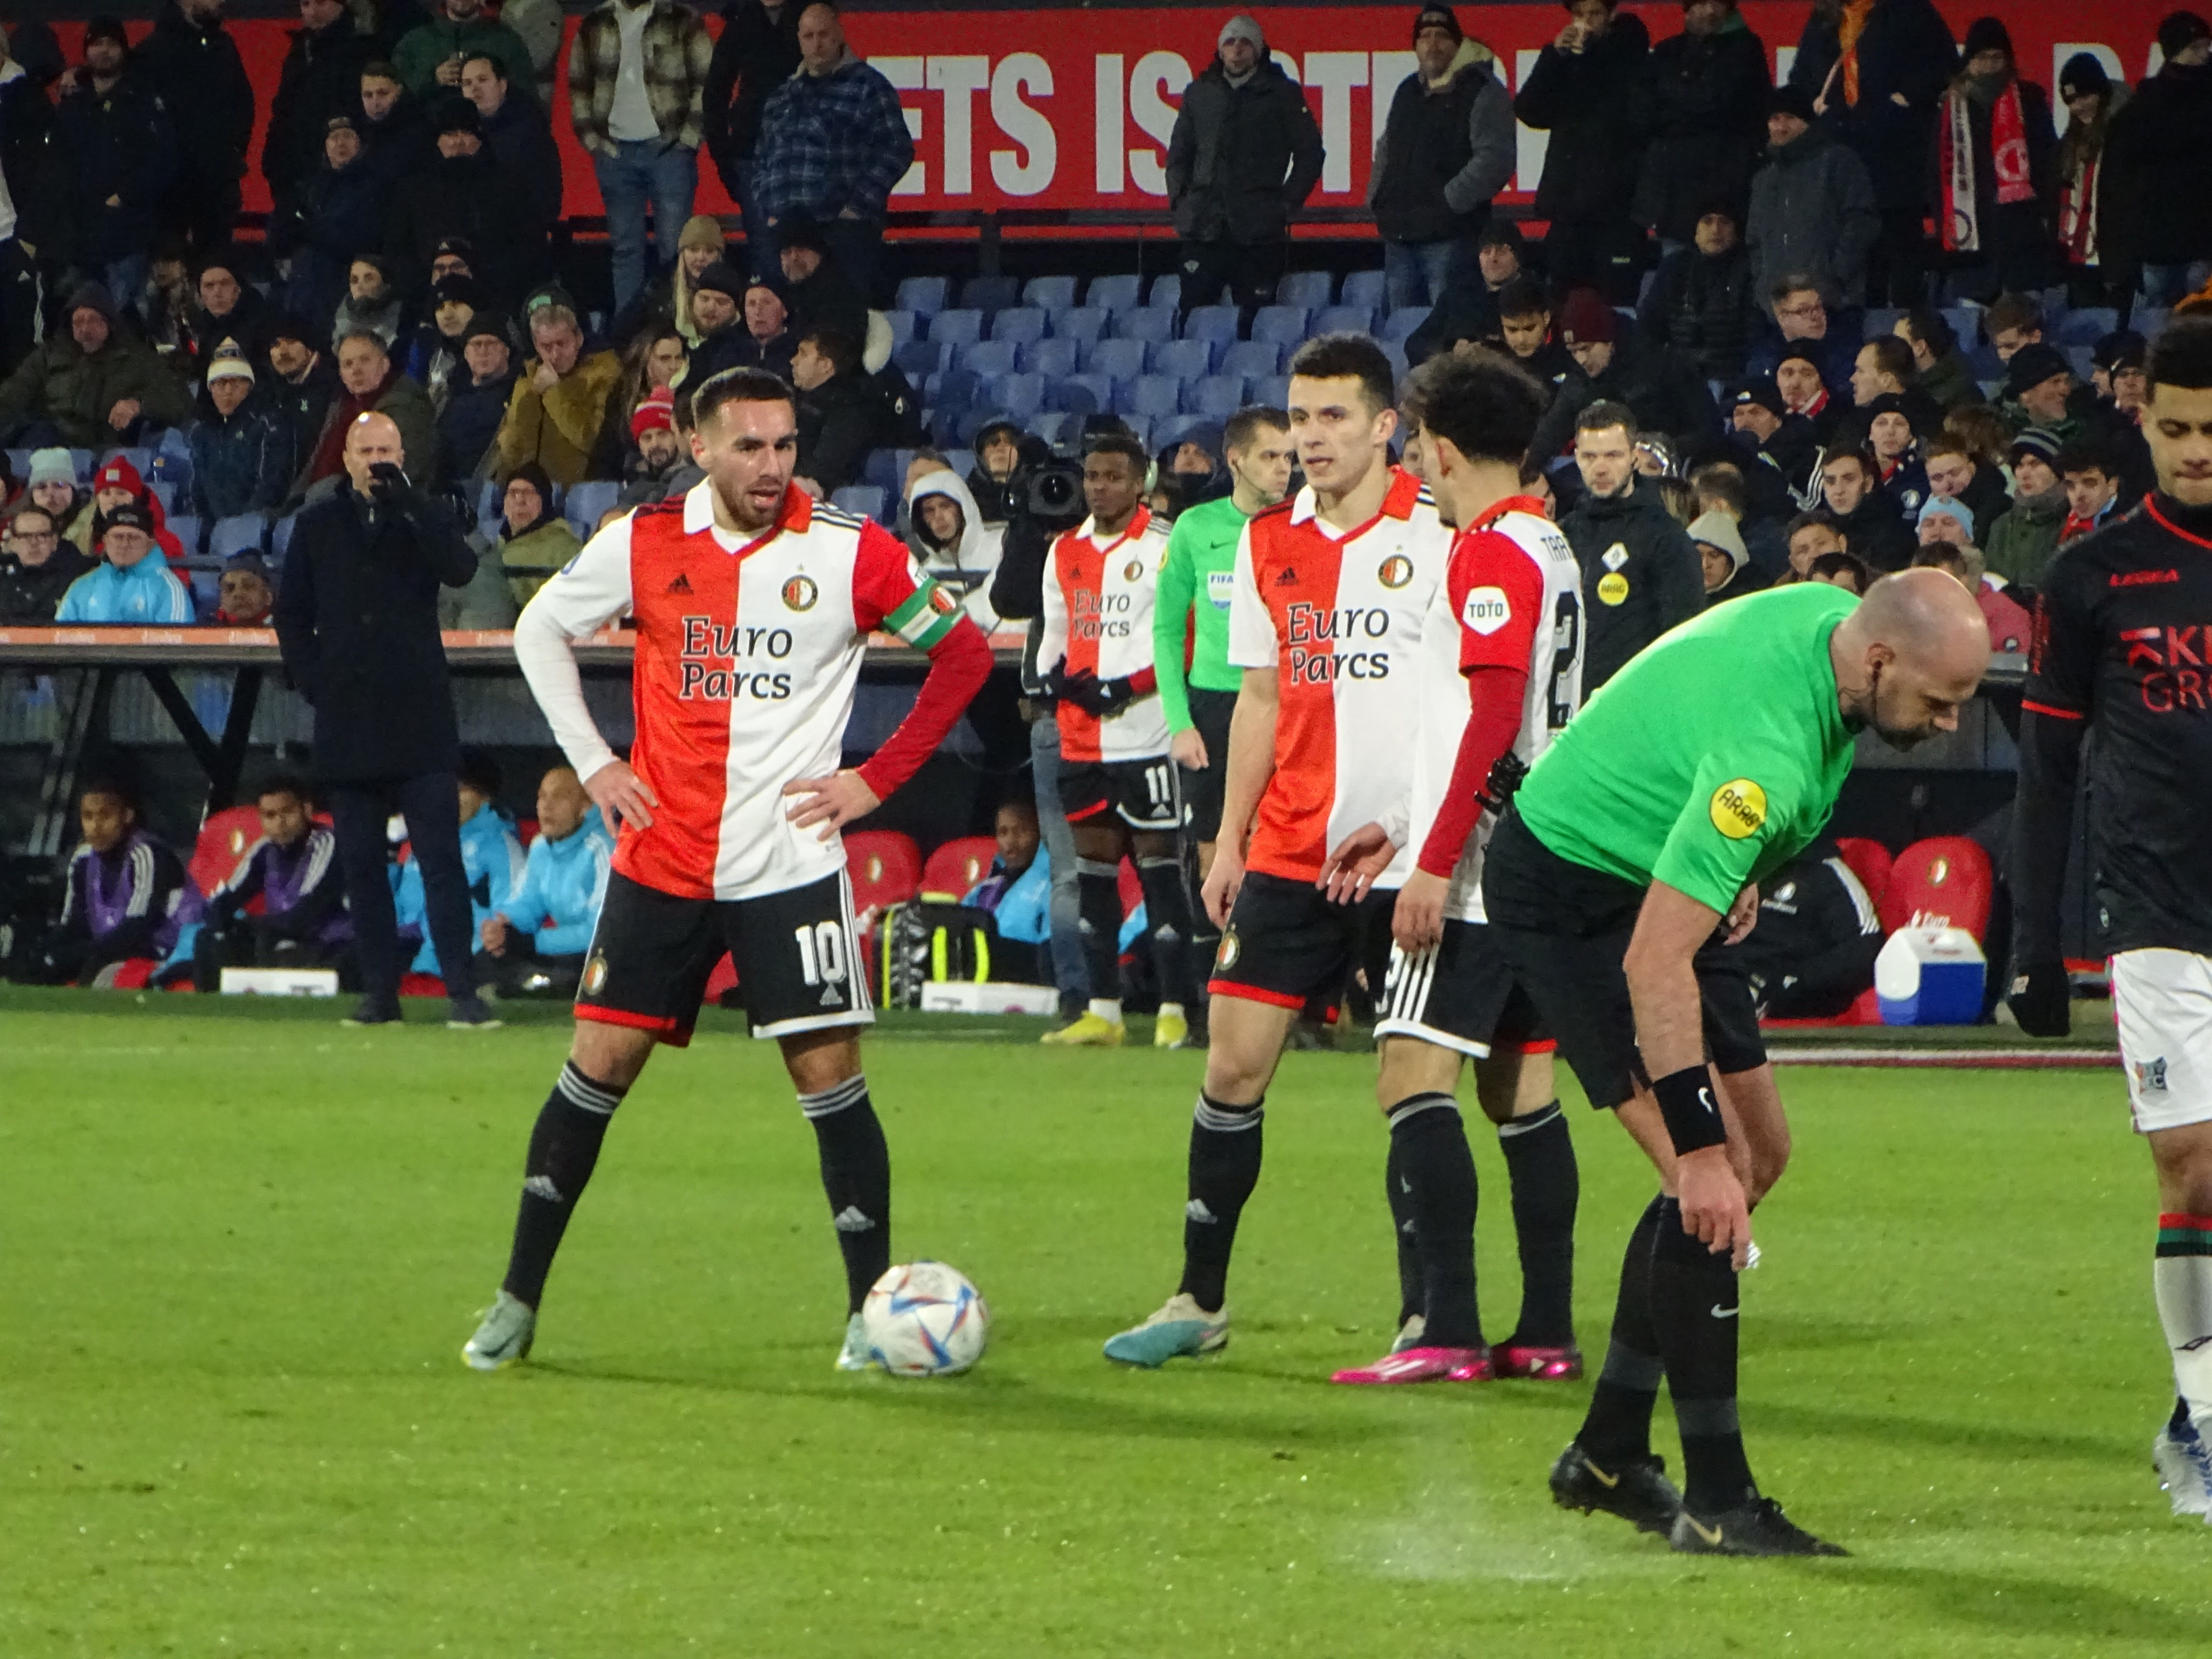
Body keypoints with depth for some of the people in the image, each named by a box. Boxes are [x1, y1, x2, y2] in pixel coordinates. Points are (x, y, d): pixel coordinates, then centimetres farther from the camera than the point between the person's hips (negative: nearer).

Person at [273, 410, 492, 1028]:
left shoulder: (421, 517, 6)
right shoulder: (317, 524, 12)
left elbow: (460, 570, -14)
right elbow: (291, 612, 18)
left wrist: (408, 501, -18)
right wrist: (310, 679, 5)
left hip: (420, 722, -3)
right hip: (347, 728, 3)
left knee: (440, 857, -8)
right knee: (361, 863, 4)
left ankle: (462, 992, -9)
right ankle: (379, 992, 10)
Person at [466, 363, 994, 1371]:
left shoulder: (847, 553, -6)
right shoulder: (643, 546, 0)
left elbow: (964, 654, 4)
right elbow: (540, 630, 15)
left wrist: (879, 778, -1)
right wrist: (591, 762, 7)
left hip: (791, 864, -2)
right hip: (662, 861, 2)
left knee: (828, 1073, -6)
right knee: (599, 1065, 2)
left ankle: (873, 1310, 2)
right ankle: (517, 1303, 12)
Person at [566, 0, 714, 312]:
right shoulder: (595, 25, 11)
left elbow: (708, 84, -1)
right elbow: (578, 86, 15)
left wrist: (690, 137, -9)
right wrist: (590, 137, 4)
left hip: (669, 149, -3)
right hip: (617, 152, 3)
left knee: (673, 247, -5)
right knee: (625, 249, 5)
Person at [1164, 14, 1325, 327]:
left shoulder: (1282, 93, 5)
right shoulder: (1199, 93, 14)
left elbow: (1309, 152, 8)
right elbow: (1179, 154, 20)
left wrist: (1287, 203, 0)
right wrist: (1179, 198, 7)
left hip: (1260, 230, -2)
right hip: (1201, 228, 2)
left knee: (1255, 316, -4)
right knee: (1193, 311, -4)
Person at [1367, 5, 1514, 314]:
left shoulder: (1483, 92, -6)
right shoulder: (1408, 91, 18)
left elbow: (1495, 159, -15)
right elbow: (1387, 150, 29)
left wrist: (1450, 202, -17)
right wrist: (1377, 199, 14)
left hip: (1449, 234, -8)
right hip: (1399, 232, 8)